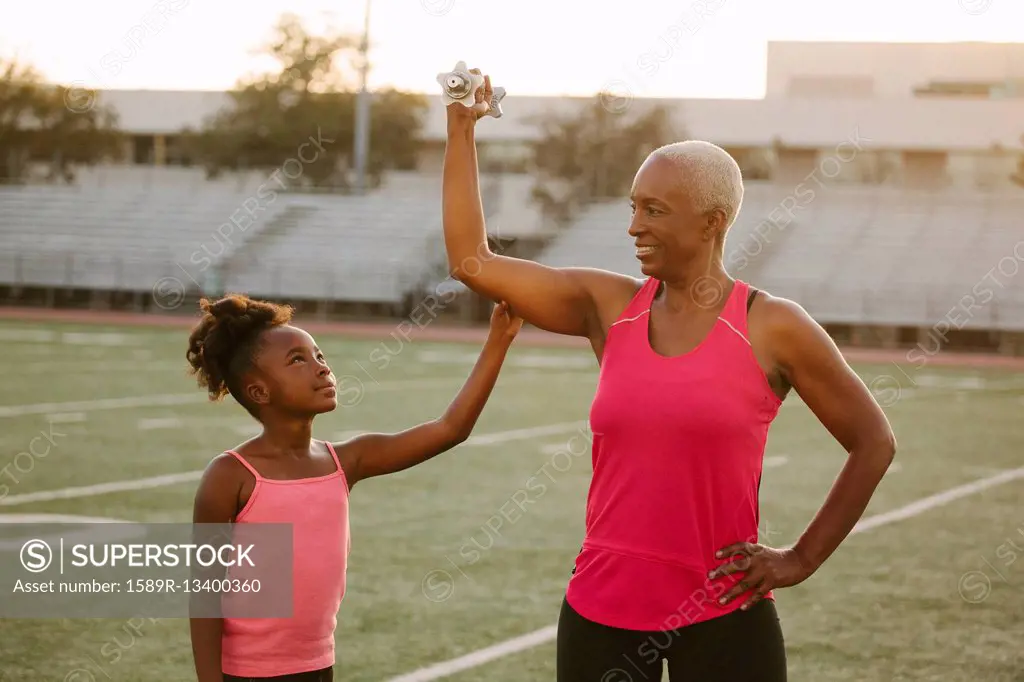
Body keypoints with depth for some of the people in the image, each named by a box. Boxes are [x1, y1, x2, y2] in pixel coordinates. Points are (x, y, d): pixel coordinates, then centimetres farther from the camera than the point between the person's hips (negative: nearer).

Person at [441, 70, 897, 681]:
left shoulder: (773, 328, -6)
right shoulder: (609, 308, 4)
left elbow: (875, 442, 2)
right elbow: (471, 260, 4)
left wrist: (802, 560, -1)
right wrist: (462, 128, 4)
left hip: (723, 617, -3)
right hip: (601, 611, 4)